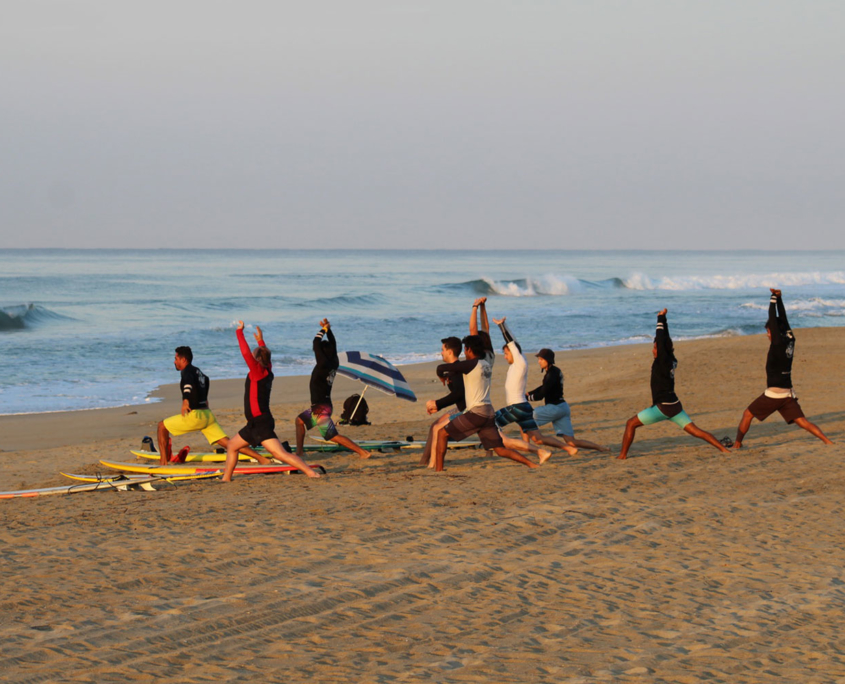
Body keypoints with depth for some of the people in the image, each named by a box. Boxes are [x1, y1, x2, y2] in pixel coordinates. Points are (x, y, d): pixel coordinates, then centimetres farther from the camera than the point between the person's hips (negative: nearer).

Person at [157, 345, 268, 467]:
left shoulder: (187, 371, -5)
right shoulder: (197, 371, 21)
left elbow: (188, 382, -29)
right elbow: (206, 380, 44)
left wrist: (186, 399, -41)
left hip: (195, 415, -8)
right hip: (208, 414, 8)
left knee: (162, 426, 8)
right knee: (227, 443, 3)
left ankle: (163, 461, 4)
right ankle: (261, 458, -7)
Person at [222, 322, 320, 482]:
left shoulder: (258, 371, -12)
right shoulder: (267, 371, 10)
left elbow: (246, 353, -23)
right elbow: (266, 356, 32)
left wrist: (240, 332, -12)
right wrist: (260, 341, 45)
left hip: (261, 423, -10)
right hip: (255, 424, 10)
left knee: (281, 453, -18)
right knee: (232, 446, 21)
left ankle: (311, 472, -23)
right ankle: (226, 478, 29)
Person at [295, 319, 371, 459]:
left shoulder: (323, 364, -21)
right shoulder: (334, 363, 2)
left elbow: (316, 344, -17)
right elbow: (333, 344, 15)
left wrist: (323, 329, -4)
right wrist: (328, 329, 12)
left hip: (321, 408, -10)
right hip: (325, 404, 10)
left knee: (333, 436, -10)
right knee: (300, 420, 25)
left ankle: (362, 452, -15)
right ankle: (299, 451, 29)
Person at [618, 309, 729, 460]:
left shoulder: (663, 360, -13)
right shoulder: (672, 360, 7)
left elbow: (661, 339, -13)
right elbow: (665, 338, 19)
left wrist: (661, 318, -3)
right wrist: (663, 319, 23)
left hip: (663, 407, -8)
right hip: (675, 406, 8)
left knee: (631, 424, 2)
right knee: (695, 430, 7)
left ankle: (623, 455, 0)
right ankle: (723, 450, -1)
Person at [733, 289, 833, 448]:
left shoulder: (778, 343, -14)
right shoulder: (790, 341, 6)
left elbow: (773, 319, -12)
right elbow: (783, 319, 15)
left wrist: (774, 298, -4)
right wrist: (779, 298, 16)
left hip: (773, 394, -7)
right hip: (788, 394, 7)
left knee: (747, 414, 8)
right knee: (802, 421, 1)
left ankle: (737, 444, 11)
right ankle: (828, 442, -13)